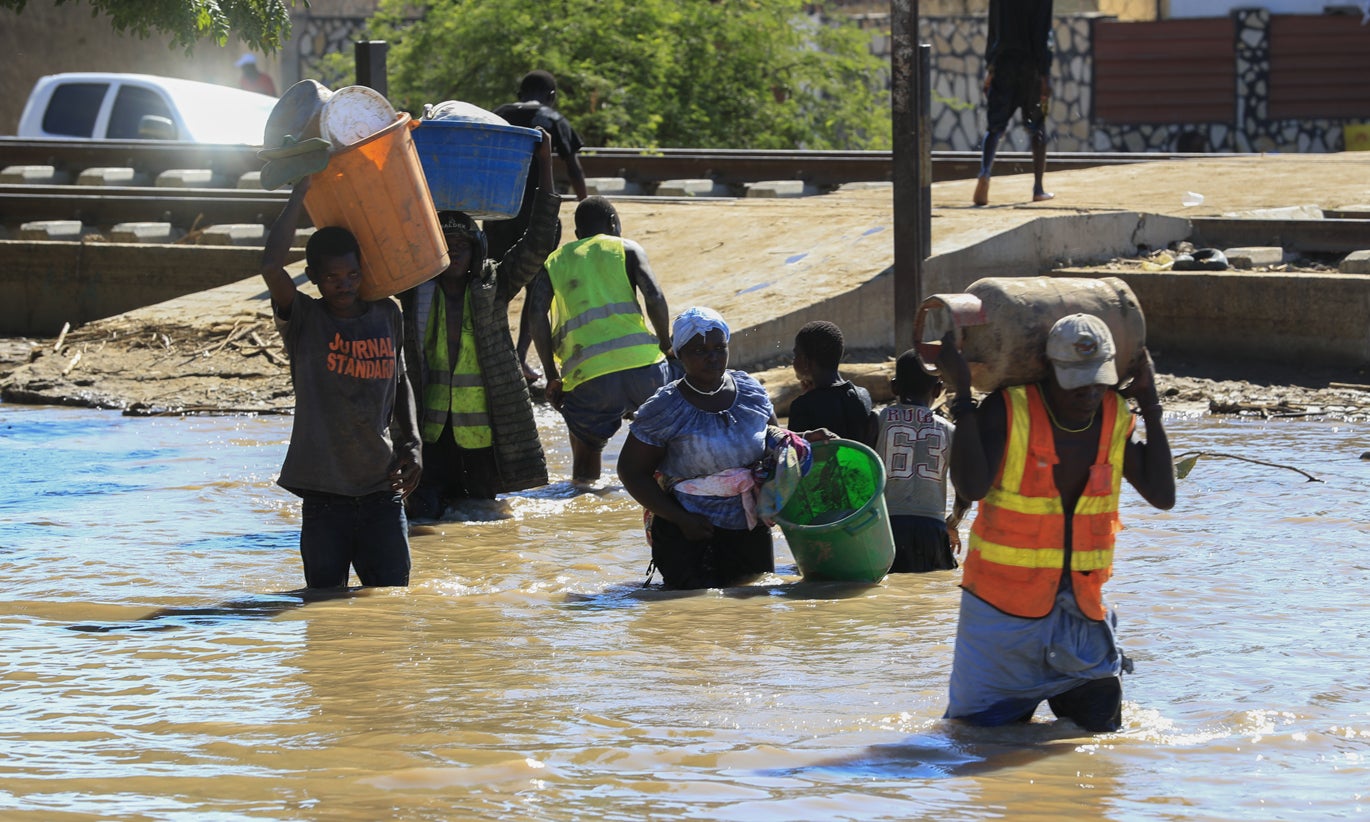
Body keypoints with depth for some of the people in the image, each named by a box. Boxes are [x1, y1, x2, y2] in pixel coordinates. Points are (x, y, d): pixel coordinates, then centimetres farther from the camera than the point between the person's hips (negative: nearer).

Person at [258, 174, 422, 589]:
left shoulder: (387, 315, 10)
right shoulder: (304, 319, -1)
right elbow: (271, 266, -20)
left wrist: (412, 445, 10)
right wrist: (300, 193, -10)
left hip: (382, 490, 2)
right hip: (325, 494, -2)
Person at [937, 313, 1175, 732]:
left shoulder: (1116, 419, -2)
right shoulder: (1008, 410, -16)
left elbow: (1163, 496, -7)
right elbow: (971, 486, -30)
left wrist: (1150, 408, -7)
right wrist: (962, 394, -32)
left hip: (1081, 606, 4)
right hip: (1003, 608, -4)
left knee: (1100, 723, 10)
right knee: (986, 728, 4)